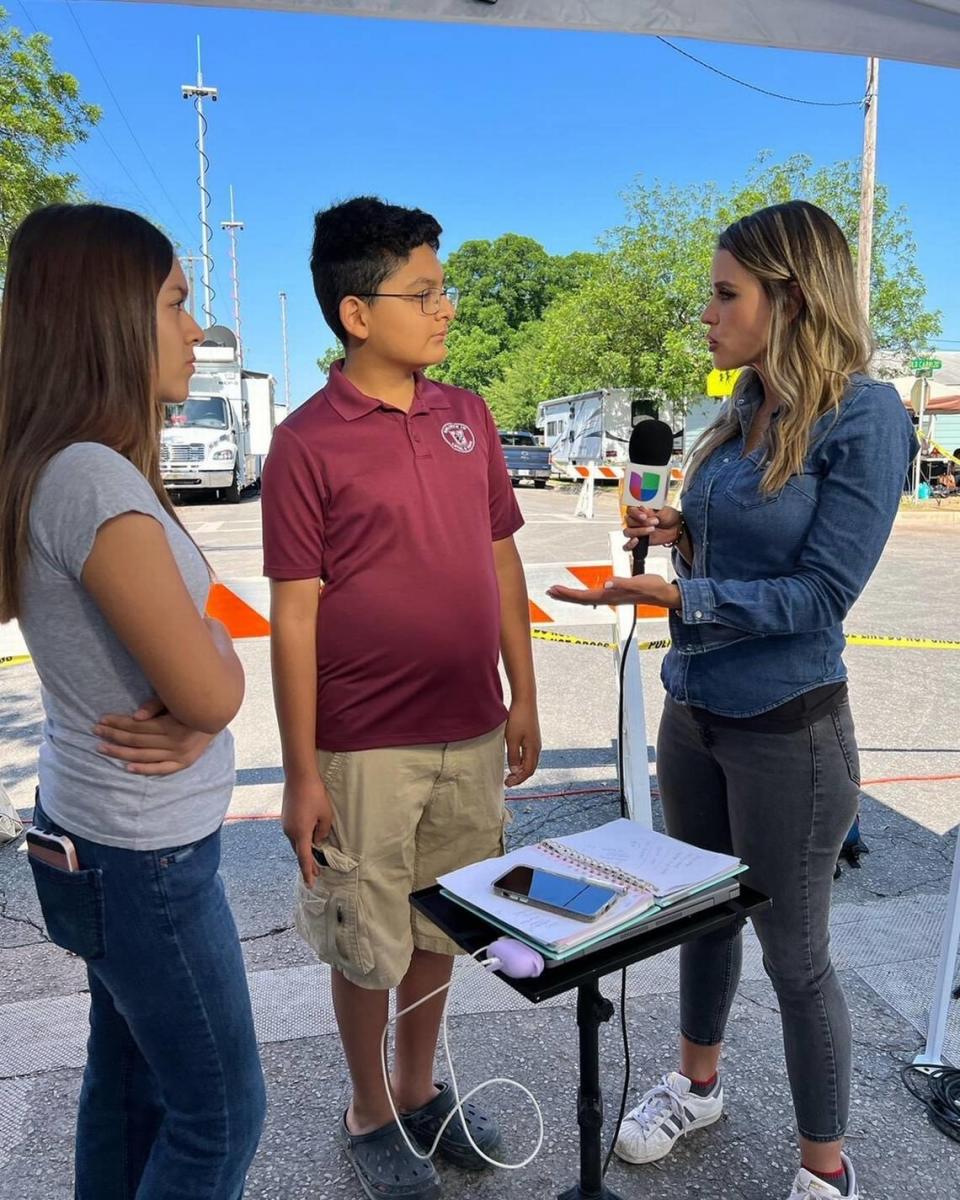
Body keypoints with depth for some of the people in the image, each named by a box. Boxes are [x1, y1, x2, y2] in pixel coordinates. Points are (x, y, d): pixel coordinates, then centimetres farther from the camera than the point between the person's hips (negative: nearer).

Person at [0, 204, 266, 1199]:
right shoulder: (94, 480, -26)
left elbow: (176, 654, 8)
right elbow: (210, 690, -25)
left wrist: (188, 716, -11)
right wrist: (211, 679, -4)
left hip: (107, 836, 8)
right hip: (144, 857, -8)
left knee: (128, 1082, 25)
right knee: (219, 1117, 12)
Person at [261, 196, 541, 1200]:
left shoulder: (467, 416, 4)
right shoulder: (308, 442, -11)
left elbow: (501, 559, 9)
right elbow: (293, 614, -11)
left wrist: (522, 696, 9)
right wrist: (300, 775, -10)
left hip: (470, 737, 5)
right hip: (366, 750, -5)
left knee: (440, 929, 21)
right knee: (367, 947, 14)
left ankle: (421, 1088, 44)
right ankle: (369, 1116, 39)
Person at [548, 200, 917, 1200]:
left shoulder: (864, 416, -16)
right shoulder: (744, 413, 5)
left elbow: (820, 592, -19)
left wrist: (677, 594, -25)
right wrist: (680, 535, -3)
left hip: (788, 726, -7)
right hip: (692, 709, 7)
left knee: (794, 951, 10)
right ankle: (697, 1084, 48)